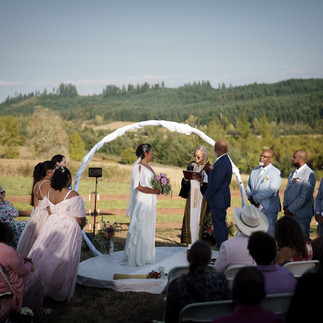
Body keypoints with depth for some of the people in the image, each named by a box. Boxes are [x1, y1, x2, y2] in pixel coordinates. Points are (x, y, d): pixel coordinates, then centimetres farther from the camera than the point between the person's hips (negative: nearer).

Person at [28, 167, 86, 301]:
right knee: (64, 262, 4)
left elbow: (50, 211, 13)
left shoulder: (50, 192, 1)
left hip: (51, 225, 6)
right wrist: (80, 227, 9)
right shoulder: (73, 196, -18)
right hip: (68, 230, -6)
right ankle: (62, 294, 15)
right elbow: (80, 218, -11)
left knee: (44, 255, 15)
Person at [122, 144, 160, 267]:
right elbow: (139, 187, -20)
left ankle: (146, 256, 19)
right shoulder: (138, 167, -13)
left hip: (150, 203, 9)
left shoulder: (148, 166, 14)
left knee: (148, 228, 12)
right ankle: (136, 257, 3)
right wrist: (154, 191, -14)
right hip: (142, 202, -9)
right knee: (139, 228, -4)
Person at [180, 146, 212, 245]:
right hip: (191, 197, 5)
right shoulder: (191, 165, 12)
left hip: (202, 199, -4)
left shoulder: (208, 168, -4)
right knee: (190, 218, 2)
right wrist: (186, 179, -6)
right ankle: (190, 242, 8)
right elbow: (185, 182, 16)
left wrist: (202, 182, -23)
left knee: (200, 219, -6)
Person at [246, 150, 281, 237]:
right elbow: (248, 186, 16)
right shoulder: (254, 170, 16)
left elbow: (272, 190, -17)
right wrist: (251, 198, -5)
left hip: (269, 210, -6)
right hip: (255, 208, 6)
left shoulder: (276, 172, -7)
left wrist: (255, 198, -14)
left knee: (269, 234, -4)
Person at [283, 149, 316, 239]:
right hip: (290, 213, 8)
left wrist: (291, 210, -14)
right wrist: (285, 206, 1)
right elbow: (287, 190, 16)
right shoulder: (293, 173, 16)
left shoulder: (309, 174, -14)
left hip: (302, 216, -8)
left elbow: (304, 197, -18)